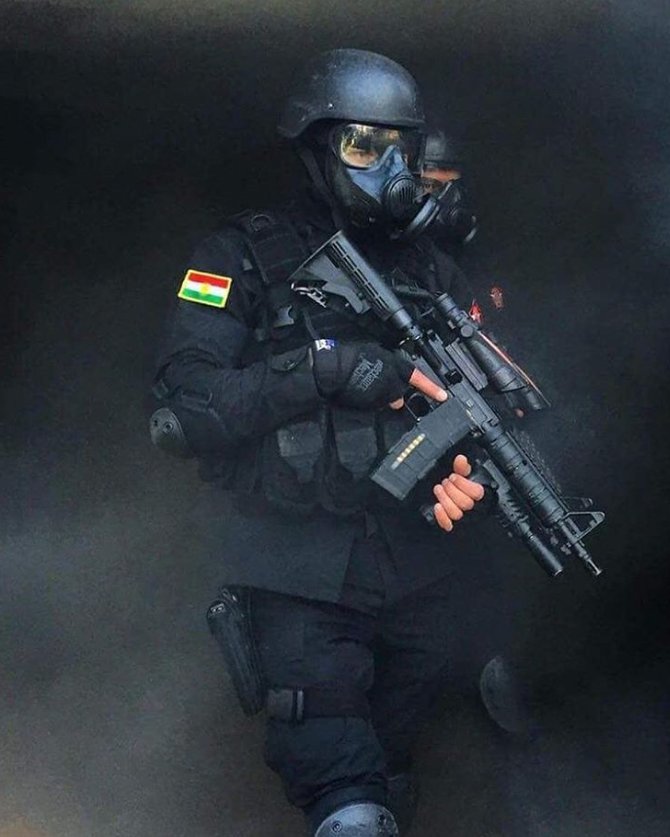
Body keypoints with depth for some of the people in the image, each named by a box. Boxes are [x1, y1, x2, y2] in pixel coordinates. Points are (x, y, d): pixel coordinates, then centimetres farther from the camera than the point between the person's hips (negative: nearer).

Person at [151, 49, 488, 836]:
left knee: (390, 770, 19)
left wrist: (468, 463, -12)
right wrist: (320, 366, -23)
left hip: (412, 563, 5)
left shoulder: (431, 270, 9)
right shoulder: (244, 259, -4)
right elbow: (181, 415, -14)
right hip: (300, 577, -4)